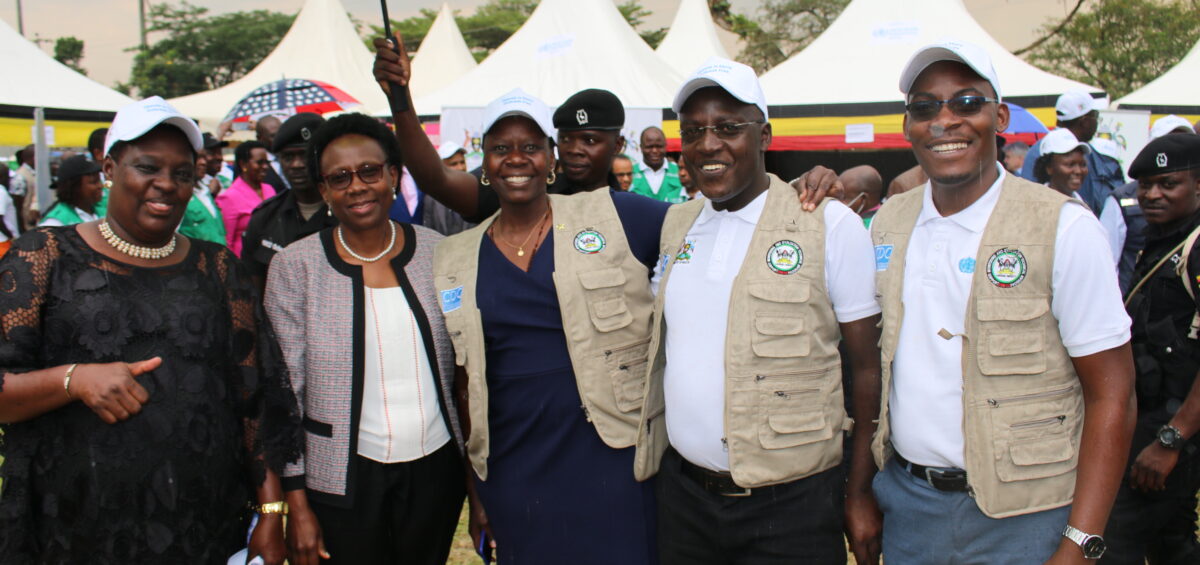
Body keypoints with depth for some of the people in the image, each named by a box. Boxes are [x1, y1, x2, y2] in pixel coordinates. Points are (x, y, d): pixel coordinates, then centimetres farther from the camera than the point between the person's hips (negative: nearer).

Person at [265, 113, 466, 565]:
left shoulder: (436, 252, 0)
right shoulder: (295, 265, -6)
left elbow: (462, 365, 7)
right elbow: (284, 392, -4)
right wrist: (297, 504, -5)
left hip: (435, 469, 2)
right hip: (341, 480, -2)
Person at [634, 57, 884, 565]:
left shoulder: (830, 224, -8)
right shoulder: (674, 224, 7)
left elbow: (868, 366, -7)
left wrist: (861, 494, -7)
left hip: (789, 503, -4)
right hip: (682, 492, 5)